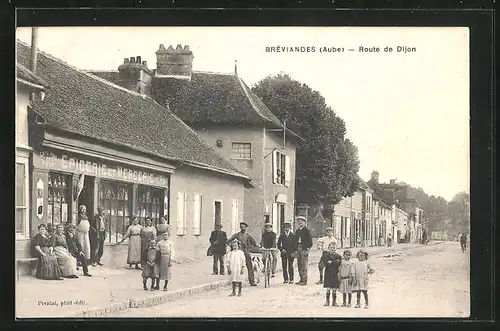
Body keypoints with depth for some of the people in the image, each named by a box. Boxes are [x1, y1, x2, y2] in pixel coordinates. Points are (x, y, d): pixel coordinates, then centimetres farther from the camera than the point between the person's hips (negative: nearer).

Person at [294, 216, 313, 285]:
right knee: (299, 265, 8)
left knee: (304, 265, -9)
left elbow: (310, 240, -5)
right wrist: (295, 249, 14)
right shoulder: (297, 230, 17)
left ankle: (304, 280, -8)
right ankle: (301, 279, 15)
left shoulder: (306, 230, -4)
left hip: (304, 249, -7)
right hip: (298, 249, 7)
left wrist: (308, 248, -10)